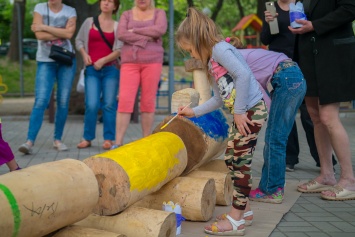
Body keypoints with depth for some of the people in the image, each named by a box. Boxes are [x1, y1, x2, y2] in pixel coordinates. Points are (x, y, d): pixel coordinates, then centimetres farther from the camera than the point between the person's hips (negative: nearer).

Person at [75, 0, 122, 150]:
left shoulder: (117, 26, 4)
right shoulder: (89, 22, 9)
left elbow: (119, 50, -2)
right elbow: (79, 40, 16)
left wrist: (103, 60, -12)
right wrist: (84, 54, 0)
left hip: (111, 69, 0)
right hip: (92, 69, 0)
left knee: (109, 104, -1)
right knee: (92, 105, -8)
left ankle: (108, 139, 5)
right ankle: (87, 138, 4)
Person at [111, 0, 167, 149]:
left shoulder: (159, 13, 11)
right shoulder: (127, 15, 12)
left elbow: (160, 30, -10)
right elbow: (121, 34, -5)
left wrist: (134, 31, -7)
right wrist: (146, 38, -11)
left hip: (152, 62, 0)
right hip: (130, 63, 0)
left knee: (148, 102, 0)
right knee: (125, 101, -9)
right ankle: (118, 142, -9)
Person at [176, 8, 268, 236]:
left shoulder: (220, 49, -11)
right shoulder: (212, 61, 18)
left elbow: (243, 74, -24)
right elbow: (219, 98, 20)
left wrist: (239, 111, -21)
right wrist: (194, 112, 21)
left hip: (251, 110, -10)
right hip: (240, 113, 10)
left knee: (240, 162, -7)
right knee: (232, 159, 14)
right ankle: (244, 210, 26)